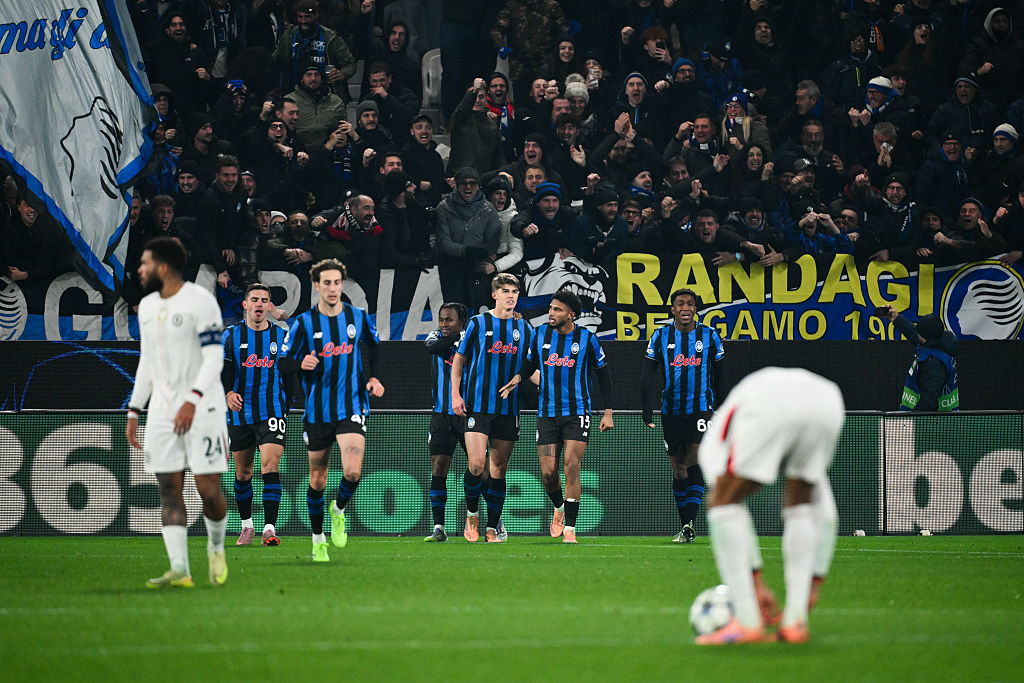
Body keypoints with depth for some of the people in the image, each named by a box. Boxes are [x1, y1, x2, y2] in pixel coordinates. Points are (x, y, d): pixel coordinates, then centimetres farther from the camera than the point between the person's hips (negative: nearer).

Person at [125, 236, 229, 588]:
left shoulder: (199, 301, -10)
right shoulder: (147, 307, 13)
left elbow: (214, 358, -15)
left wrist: (192, 400, -25)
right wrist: (134, 411, 16)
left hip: (202, 409, -6)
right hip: (162, 411, 7)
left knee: (209, 490, -8)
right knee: (169, 489, -3)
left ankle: (216, 547, 20)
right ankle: (179, 569, -6)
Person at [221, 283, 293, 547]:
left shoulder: (281, 336, 5)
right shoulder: (231, 336, 2)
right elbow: (222, 370, -5)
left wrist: (287, 406, 16)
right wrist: (228, 392, -23)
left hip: (272, 413, -1)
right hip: (240, 414, 1)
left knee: (270, 465, -15)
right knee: (242, 472, 9)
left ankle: (270, 528, -18)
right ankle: (246, 525, 25)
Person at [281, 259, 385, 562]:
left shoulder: (358, 318, 2)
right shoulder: (304, 323, -3)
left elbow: (374, 349, 20)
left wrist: (374, 378, 5)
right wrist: (301, 365, -22)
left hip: (352, 407, 0)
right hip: (317, 410, 0)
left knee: (352, 471, -19)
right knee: (318, 479, 8)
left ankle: (338, 511, 12)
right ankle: (318, 539, 25)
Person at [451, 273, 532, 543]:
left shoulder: (524, 329, 10)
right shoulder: (478, 323, 2)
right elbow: (459, 359, 8)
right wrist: (455, 394, 0)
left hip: (509, 407, 3)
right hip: (477, 406, -3)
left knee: (499, 468, 4)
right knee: (476, 463, -13)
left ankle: (493, 526, 12)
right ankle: (472, 513, 10)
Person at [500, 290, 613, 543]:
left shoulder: (587, 339, -4)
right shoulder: (540, 334, 3)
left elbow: (603, 375, 4)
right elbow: (531, 364, 18)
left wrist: (608, 413, 1)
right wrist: (519, 377, -4)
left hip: (577, 412, -3)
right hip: (547, 414, 3)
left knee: (571, 467, -13)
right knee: (548, 472, -2)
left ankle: (569, 528, -9)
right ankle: (559, 508, 30)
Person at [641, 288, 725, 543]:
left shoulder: (709, 336, 2)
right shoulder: (661, 337, 3)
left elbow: (719, 378, 11)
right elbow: (648, 376, 3)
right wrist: (648, 411, -6)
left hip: (701, 408, -2)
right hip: (671, 411, 2)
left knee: (695, 463, -16)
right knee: (679, 468, 6)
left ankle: (689, 525, -21)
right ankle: (685, 526, 15)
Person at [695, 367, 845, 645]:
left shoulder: (714, 443, 36)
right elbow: (825, 515, 47)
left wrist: (755, 580, 26)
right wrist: (813, 582, 50)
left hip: (770, 404, -4)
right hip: (827, 404, 4)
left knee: (723, 504, 14)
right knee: (801, 505, 27)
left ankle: (748, 623, 7)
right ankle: (795, 621, 16)